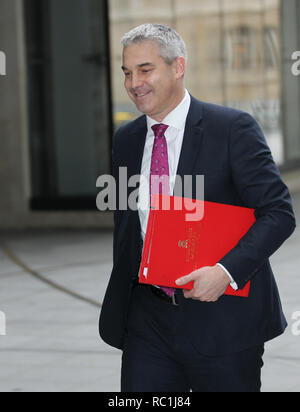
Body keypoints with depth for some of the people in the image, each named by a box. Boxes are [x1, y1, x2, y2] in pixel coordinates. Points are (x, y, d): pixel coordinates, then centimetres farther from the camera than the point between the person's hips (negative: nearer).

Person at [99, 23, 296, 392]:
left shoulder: (233, 128, -8)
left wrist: (227, 270, -24)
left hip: (222, 318, -4)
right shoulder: (125, 140, 10)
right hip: (147, 320, 5)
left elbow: (279, 213, -11)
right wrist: (120, 298, 12)